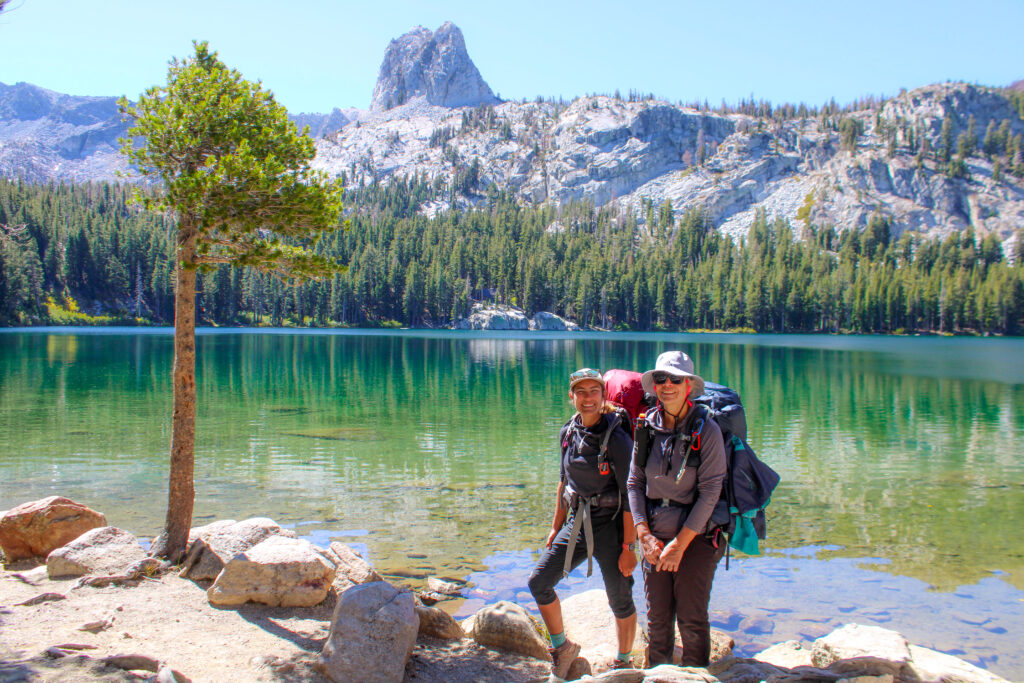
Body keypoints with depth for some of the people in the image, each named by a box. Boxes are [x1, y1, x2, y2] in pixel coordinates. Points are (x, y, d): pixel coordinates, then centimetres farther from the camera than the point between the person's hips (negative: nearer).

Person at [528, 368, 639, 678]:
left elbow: (630, 495, -16)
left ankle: (623, 663, 28)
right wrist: (556, 527, 16)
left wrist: (629, 546, -17)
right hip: (577, 522, 6)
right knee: (539, 583, 4)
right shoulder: (568, 433, 3)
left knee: (620, 599, 5)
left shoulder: (616, 438, -16)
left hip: (610, 525, -6)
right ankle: (562, 648, 25)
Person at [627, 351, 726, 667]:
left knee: (691, 619, 1)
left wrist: (679, 544, -14)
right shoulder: (647, 427, 1)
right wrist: (645, 536, -4)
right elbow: (634, 483, 5)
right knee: (657, 619, 9)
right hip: (655, 537, 3)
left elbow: (709, 492, -12)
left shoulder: (706, 430, -10)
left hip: (695, 537, -3)